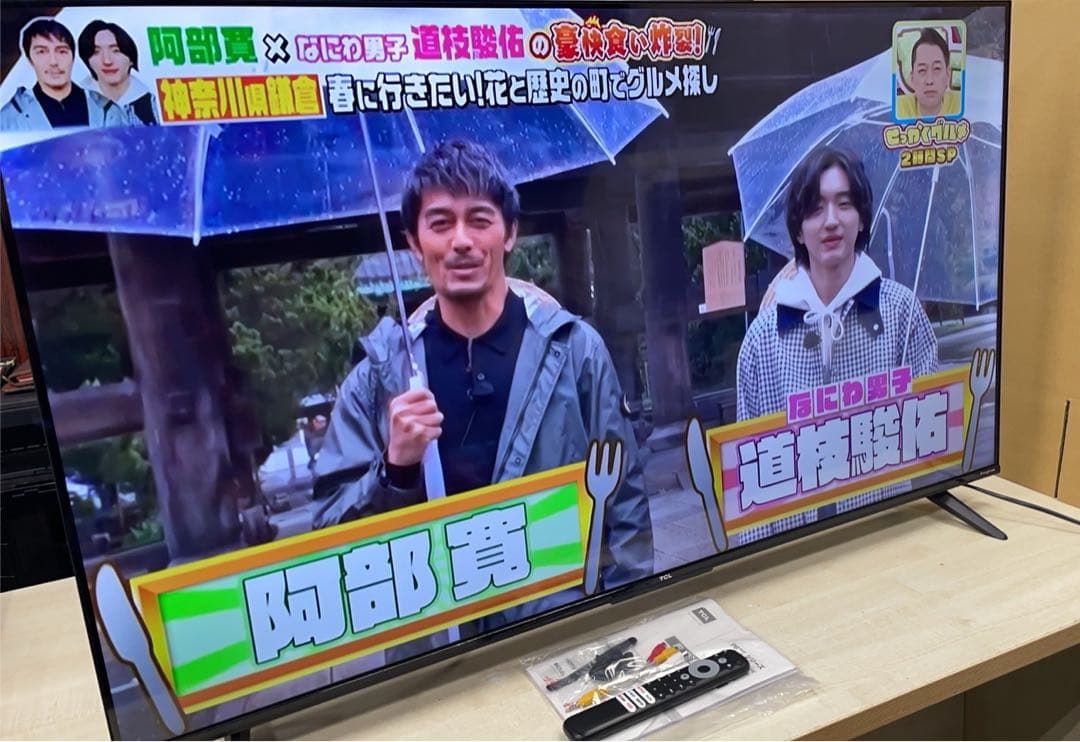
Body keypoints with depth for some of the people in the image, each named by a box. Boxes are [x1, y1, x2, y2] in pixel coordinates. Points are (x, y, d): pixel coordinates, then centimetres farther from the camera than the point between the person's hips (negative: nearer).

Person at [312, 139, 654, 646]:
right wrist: (394, 468, -20)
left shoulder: (574, 348, -8)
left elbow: (624, 503, -2)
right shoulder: (378, 374, -6)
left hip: (571, 625, 0)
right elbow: (331, 531, -4)